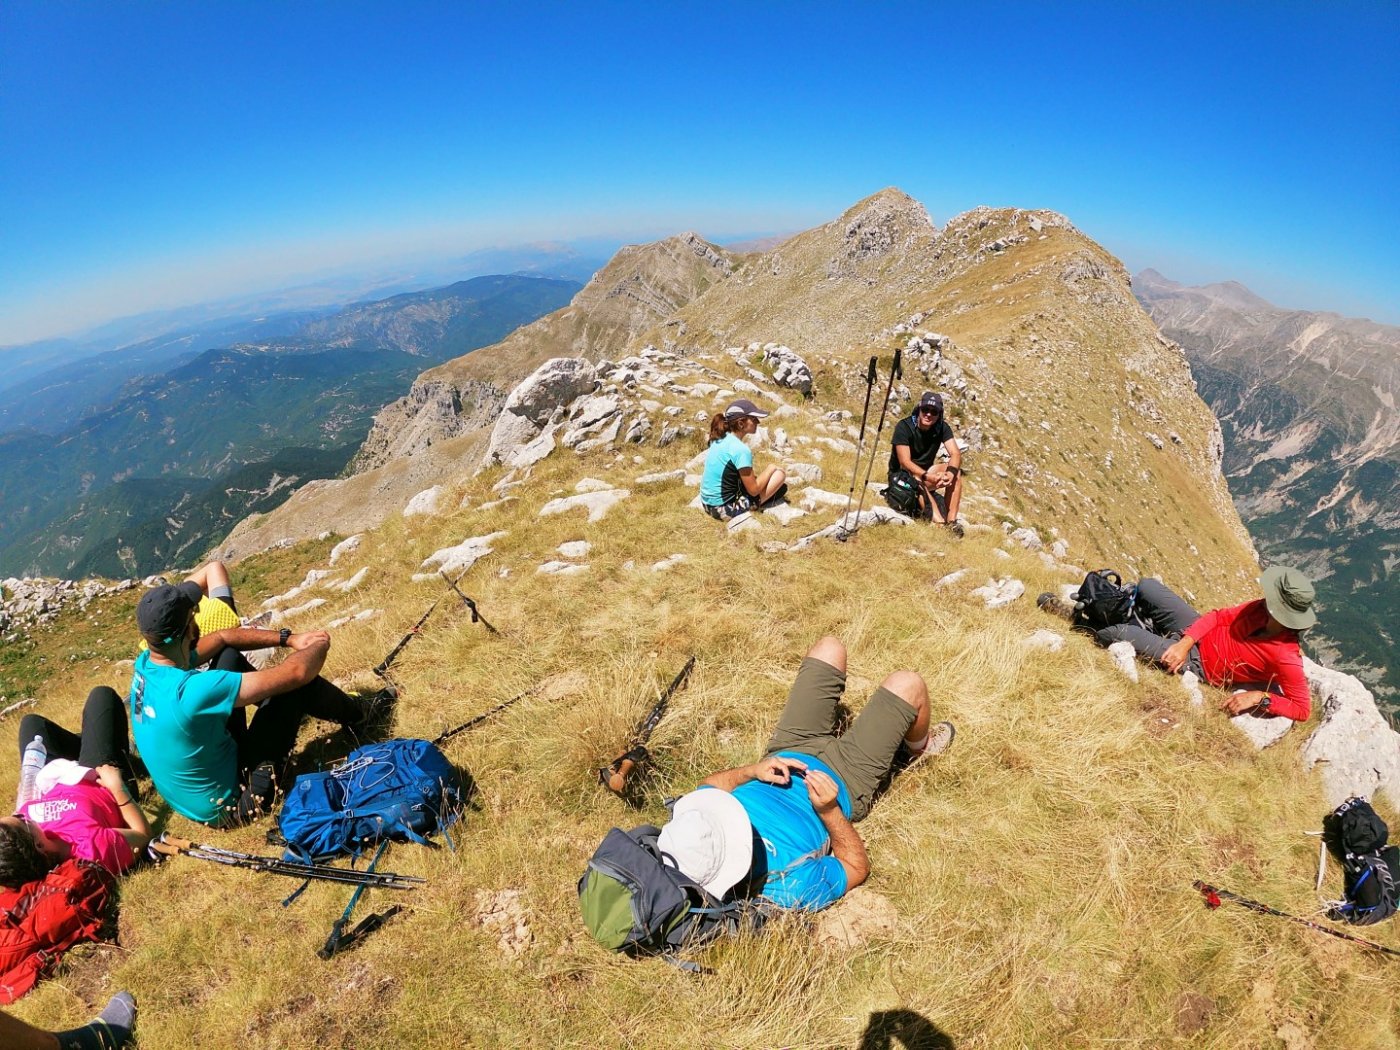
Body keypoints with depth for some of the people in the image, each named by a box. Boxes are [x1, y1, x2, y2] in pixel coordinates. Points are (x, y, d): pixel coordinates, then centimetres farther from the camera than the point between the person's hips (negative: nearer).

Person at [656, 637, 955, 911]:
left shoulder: (686, 828, -31)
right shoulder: (790, 886, -40)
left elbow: (707, 787, -8)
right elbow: (857, 868, -20)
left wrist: (751, 771, -25)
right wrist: (829, 810, -33)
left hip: (788, 749, 4)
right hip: (845, 777, -3)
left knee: (830, 648, 13)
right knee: (908, 684, 2)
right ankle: (917, 746, 40)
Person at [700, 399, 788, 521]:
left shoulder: (719, 440, 3)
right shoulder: (740, 449, -22)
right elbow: (753, 491, -15)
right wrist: (770, 469, 0)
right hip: (727, 509, -9)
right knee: (780, 473, 1)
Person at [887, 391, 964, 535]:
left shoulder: (942, 427, -6)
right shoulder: (904, 427, -21)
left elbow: (956, 454, -16)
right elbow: (905, 462, -28)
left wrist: (950, 472, -39)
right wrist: (928, 477, -43)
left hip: (926, 472, 5)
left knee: (956, 471, -20)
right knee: (918, 482, -37)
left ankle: (952, 521, -24)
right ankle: (940, 524, -48)